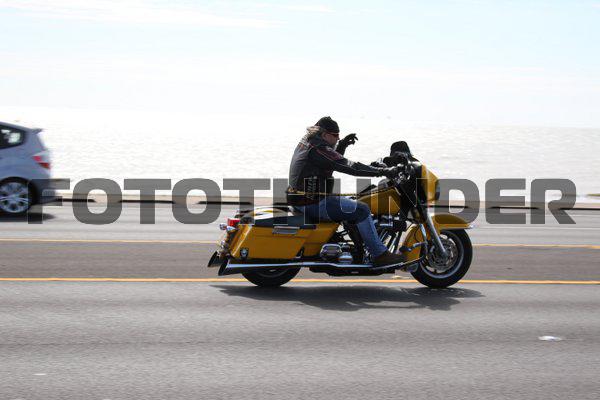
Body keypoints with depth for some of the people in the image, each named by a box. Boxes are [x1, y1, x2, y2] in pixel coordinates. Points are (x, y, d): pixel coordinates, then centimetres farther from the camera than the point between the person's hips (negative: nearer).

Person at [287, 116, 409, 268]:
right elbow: (348, 167, -24)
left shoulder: (306, 142, 12)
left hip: (301, 198, 11)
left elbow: (335, 161, 25)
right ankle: (380, 255, -11)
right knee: (361, 210, -13)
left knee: (352, 203, 27)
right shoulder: (318, 149, -20)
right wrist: (382, 172, -22)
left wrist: (342, 145, 9)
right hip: (313, 203, -11)